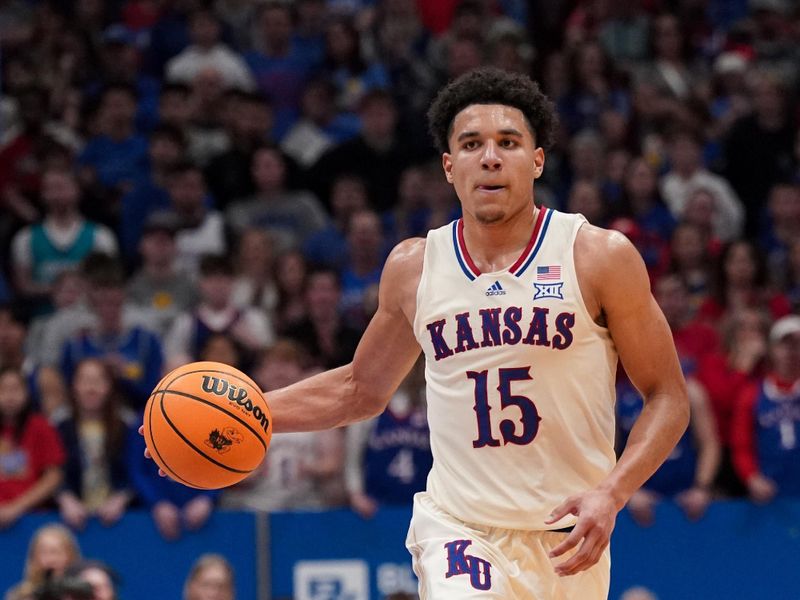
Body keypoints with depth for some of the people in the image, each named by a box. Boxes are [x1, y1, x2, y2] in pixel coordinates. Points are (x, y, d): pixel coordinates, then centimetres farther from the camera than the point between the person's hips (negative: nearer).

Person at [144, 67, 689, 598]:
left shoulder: (602, 257, -4)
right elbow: (361, 388, 19)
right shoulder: (413, 267, 4)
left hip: (568, 537, 0)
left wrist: (610, 495, -17)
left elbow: (668, 398, -2)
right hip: (459, 529, 0)